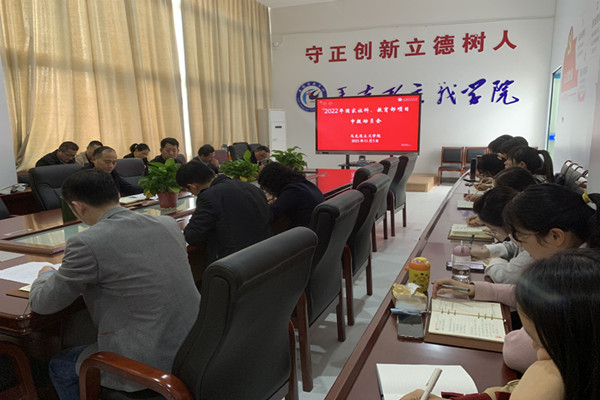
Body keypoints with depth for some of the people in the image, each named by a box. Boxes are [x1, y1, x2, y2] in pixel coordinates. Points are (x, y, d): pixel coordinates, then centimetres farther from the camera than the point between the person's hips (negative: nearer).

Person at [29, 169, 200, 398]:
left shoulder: (87, 243, -18)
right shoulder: (169, 224, 0)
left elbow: (42, 304, -2)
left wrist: (46, 275, 20)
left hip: (148, 365, -7)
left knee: (60, 367, 23)